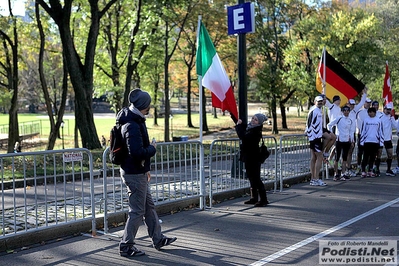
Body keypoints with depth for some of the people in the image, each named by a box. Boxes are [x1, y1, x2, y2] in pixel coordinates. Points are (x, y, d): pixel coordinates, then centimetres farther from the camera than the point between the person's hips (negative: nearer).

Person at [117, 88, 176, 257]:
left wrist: (146, 168, 21)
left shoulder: (136, 121, 10)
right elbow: (137, 153, -32)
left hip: (139, 172, 11)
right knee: (137, 211, -1)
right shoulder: (132, 126, -23)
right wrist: (153, 149, -14)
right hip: (134, 174, -11)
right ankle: (126, 247, 10)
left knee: (149, 207, 19)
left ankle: (158, 240, 32)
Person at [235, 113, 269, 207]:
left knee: (256, 179, -7)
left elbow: (243, 137, -31)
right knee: (251, 178, 16)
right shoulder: (249, 127, 8)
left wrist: (239, 125, -20)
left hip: (253, 158, -10)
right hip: (248, 157, 10)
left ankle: (263, 200, -2)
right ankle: (254, 198, 26)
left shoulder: (255, 131, -20)